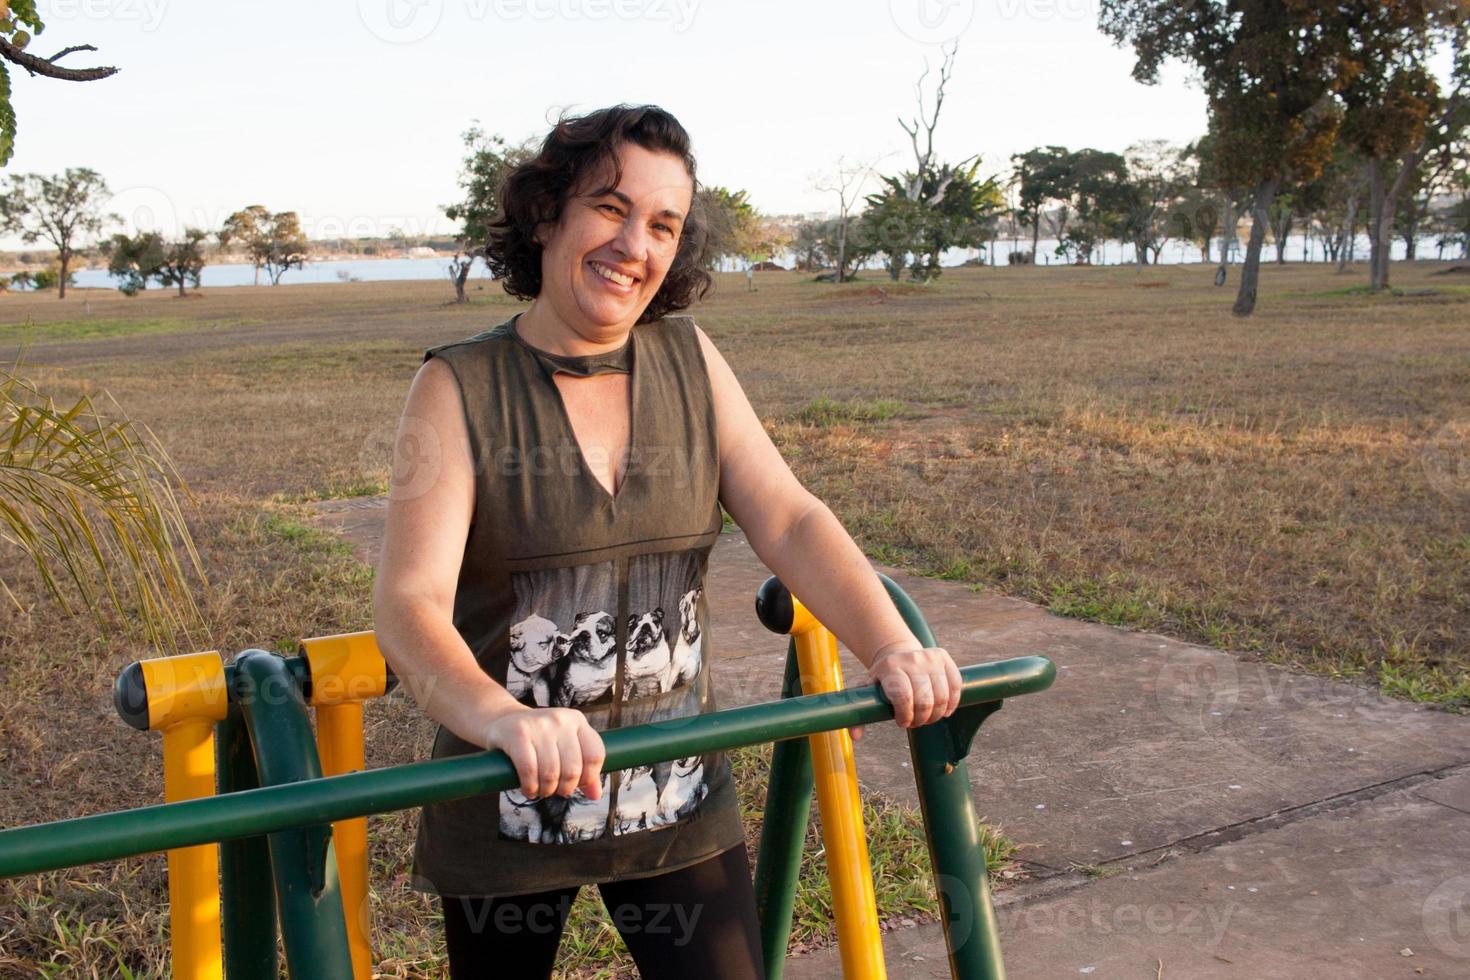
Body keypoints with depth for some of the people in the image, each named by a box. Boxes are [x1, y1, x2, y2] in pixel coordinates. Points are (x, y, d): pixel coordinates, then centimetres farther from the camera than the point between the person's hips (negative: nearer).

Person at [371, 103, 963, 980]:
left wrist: (892, 647, -26)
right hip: (509, 810, -2)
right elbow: (411, 602, -23)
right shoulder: (460, 389, -12)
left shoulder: (690, 360, 0)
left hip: (682, 803, 2)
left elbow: (791, 521, -9)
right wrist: (500, 718, -43)